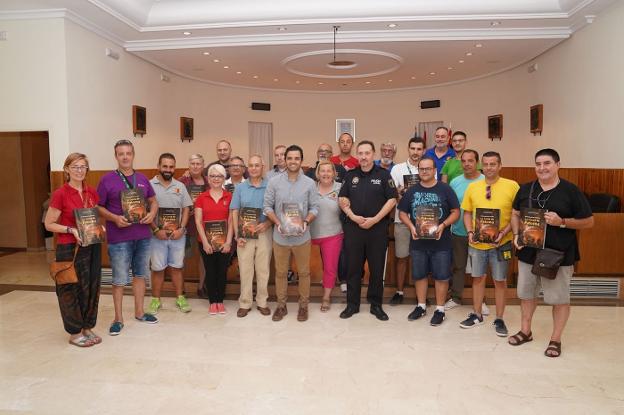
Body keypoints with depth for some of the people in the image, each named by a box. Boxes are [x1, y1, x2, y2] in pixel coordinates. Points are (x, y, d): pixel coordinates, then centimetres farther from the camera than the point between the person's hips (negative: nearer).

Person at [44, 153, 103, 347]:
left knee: (92, 287, 11)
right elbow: (49, 224, -7)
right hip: (69, 248, -5)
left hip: (92, 246, 5)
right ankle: (75, 333, 19)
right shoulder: (60, 194, -10)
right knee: (71, 289, 5)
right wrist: (72, 230, -19)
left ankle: (88, 328, 26)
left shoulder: (92, 192, 6)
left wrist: (99, 227, 0)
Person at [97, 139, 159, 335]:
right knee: (119, 280, 3)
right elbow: (98, 207, -3)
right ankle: (118, 318, 18)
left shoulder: (142, 179, 8)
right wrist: (114, 218, -18)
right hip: (119, 237, -4)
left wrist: (152, 214, -4)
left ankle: (139, 312, 29)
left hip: (143, 236, 4)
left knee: (140, 275, 14)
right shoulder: (107, 180, -4)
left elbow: (153, 201, 16)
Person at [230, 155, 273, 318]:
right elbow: (234, 212, 4)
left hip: (264, 233, -1)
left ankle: (262, 302, 19)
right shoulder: (240, 188, 5)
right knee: (245, 268, 4)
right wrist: (237, 235, -3)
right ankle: (245, 303, 15)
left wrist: (267, 224, -16)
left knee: (263, 269, 6)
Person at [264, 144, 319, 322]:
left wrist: (306, 222, -17)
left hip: (302, 236, 0)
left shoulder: (309, 183, -2)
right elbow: (268, 206, 0)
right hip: (280, 236, 0)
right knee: (280, 272, 12)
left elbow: (314, 207, 0)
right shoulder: (274, 182, -2)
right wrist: (278, 223, -14)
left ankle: (303, 305, 27)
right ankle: (281, 305, 28)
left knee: (304, 272, 10)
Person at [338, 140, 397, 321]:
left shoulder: (383, 174, 0)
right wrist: (353, 216, -8)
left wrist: (375, 219, -12)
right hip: (353, 228, 2)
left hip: (377, 228, -2)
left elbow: (392, 199, -4)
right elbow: (342, 199, 8)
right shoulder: (350, 175, 8)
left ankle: (376, 305, 20)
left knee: (377, 268, 6)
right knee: (353, 267, 8)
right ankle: (352, 304, 20)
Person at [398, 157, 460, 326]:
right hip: (418, 241, 3)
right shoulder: (412, 191, 6)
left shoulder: (445, 189, -2)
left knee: (441, 276, 3)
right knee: (419, 275, 12)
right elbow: (402, 213, 8)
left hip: (441, 242, -3)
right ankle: (421, 306, 27)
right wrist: (411, 227, -10)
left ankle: (440, 309, 16)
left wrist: (443, 225, -18)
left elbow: (455, 212, -2)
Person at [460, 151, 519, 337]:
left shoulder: (512, 186, -7)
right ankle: (477, 314, 30)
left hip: (501, 243, -3)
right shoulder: (472, 187, 2)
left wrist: (504, 232, -16)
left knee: (500, 281, 9)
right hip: (477, 243, 3)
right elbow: (467, 212, 8)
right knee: (478, 278, 14)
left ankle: (499, 319, 24)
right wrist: (470, 232, -6)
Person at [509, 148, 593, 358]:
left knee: (560, 298, 6)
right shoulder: (525, 189, 4)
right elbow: (515, 214, 14)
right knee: (526, 294, 16)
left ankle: (555, 339, 23)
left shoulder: (571, 190, -7)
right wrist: (516, 235, -3)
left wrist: (562, 222, -19)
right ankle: (525, 331, 33)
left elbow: (589, 221, -4)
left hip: (559, 255, -4)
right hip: (528, 252, 4)